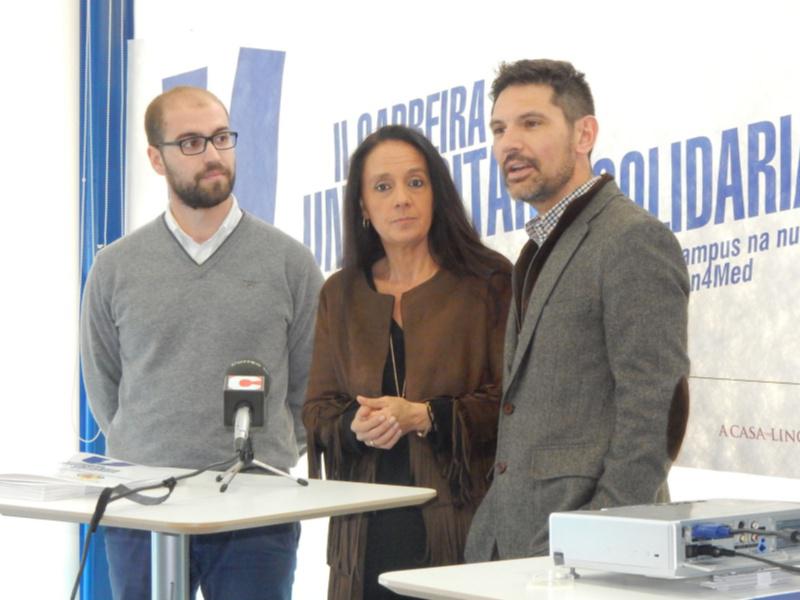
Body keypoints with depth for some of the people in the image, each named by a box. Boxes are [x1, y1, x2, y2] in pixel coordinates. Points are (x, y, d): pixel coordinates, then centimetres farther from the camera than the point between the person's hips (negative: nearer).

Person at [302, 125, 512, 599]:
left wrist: (424, 416, -14)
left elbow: (511, 399, -3)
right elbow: (317, 410, 15)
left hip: (460, 521, -3)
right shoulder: (340, 294, 16)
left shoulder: (489, 282, 2)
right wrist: (356, 426, -7)